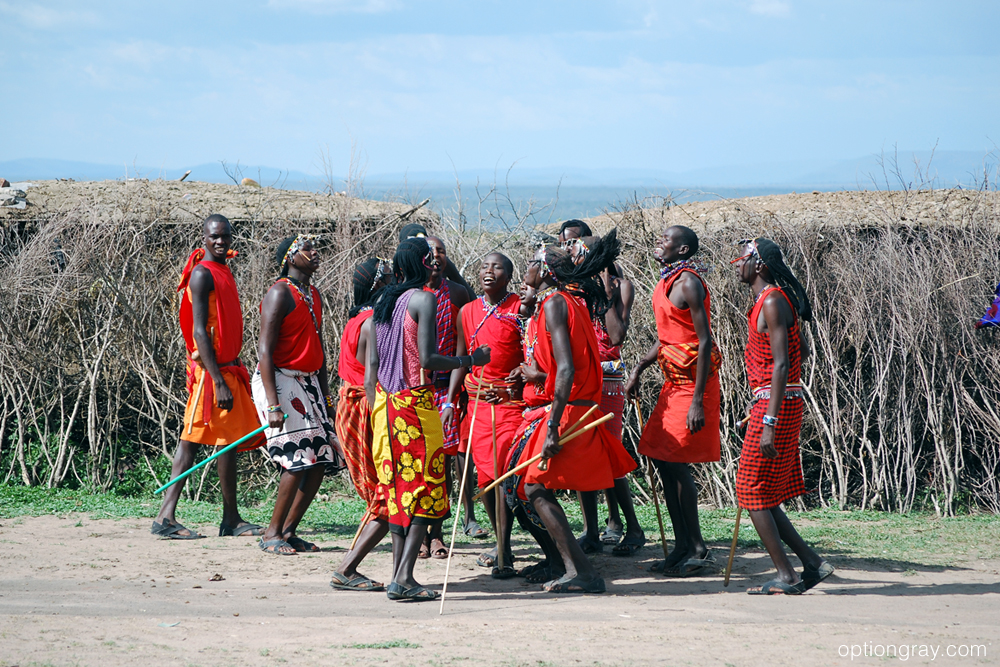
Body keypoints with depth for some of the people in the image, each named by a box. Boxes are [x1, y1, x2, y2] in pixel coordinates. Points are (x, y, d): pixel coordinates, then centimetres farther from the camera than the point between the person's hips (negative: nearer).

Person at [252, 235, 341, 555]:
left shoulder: (314, 295, 15)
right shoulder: (280, 294, -11)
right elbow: (265, 349, -17)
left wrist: (326, 395, 19)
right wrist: (274, 404, -24)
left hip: (308, 382, 8)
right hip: (279, 381, -8)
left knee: (319, 461, 2)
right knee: (298, 461, -13)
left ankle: (288, 530, 12)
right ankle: (272, 534, -1)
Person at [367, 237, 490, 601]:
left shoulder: (382, 301, 11)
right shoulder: (423, 300, -11)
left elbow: (371, 364, 12)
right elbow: (427, 359, -17)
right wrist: (471, 360, -5)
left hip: (384, 402, 7)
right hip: (415, 400, -7)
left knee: (398, 488, 11)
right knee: (424, 489, -3)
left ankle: (398, 575, 11)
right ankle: (403, 578, -10)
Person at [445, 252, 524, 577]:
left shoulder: (520, 309, -3)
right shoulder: (467, 312, 11)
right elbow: (461, 359, 16)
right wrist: (450, 402, 9)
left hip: (511, 401, -5)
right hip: (478, 401, 5)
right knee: (485, 476, 6)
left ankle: (503, 556, -12)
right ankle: (502, 545, 22)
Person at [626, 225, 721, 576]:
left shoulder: (688, 283, -15)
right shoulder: (668, 282, 13)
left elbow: (704, 341, -20)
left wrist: (697, 401, -24)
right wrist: (638, 370, 16)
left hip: (691, 381, -10)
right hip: (674, 380, 10)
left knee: (675, 463, -10)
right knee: (663, 461, 9)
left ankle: (697, 550, -3)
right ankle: (683, 546, 15)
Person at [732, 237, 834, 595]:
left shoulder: (773, 302, -14)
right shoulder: (767, 300, 16)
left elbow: (781, 365, -21)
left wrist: (769, 424, -25)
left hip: (776, 405, -10)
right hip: (771, 404, 10)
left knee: (754, 493, -5)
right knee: (764, 494, 11)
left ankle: (786, 576, -2)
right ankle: (812, 563, 12)